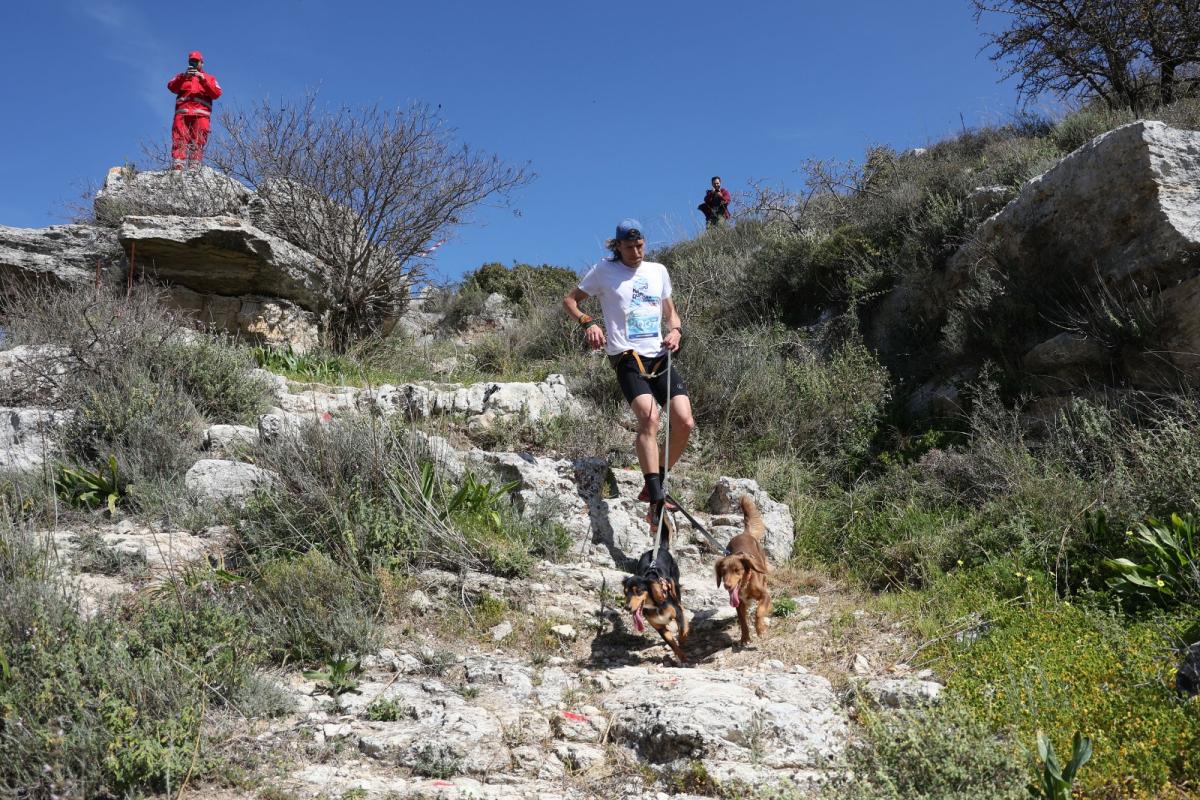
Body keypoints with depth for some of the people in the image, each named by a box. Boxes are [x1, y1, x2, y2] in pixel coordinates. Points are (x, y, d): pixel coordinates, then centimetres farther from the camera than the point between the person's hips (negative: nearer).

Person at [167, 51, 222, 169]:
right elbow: (171, 87, 7)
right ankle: (177, 166, -23)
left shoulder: (210, 78, 24)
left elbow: (217, 94, 5)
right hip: (182, 113, 1)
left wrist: (203, 79, -5)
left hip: (201, 114, -1)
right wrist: (184, 77, -8)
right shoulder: (181, 76, 28)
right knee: (179, 141, -13)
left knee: (198, 143, -12)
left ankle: (195, 167, -20)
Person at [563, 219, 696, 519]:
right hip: (627, 359, -5)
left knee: (685, 423, -9)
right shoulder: (604, 271, 6)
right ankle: (657, 499, -31)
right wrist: (587, 322, -9)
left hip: (660, 357, 5)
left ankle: (653, 486, 9)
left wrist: (676, 331, 3)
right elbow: (569, 300, 10)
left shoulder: (658, 271, 18)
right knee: (649, 418, -27)